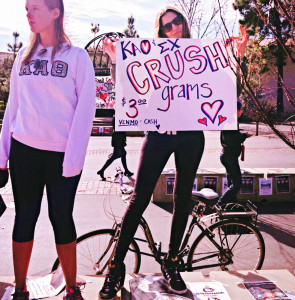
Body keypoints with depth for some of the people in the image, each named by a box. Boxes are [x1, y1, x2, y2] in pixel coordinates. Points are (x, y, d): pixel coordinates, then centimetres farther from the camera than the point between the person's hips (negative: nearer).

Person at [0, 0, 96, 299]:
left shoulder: (77, 56, 0)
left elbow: (85, 108, -5)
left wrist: (74, 159, -11)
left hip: (62, 153, -3)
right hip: (24, 151, 3)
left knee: (62, 219, 3)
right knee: (24, 218, 8)